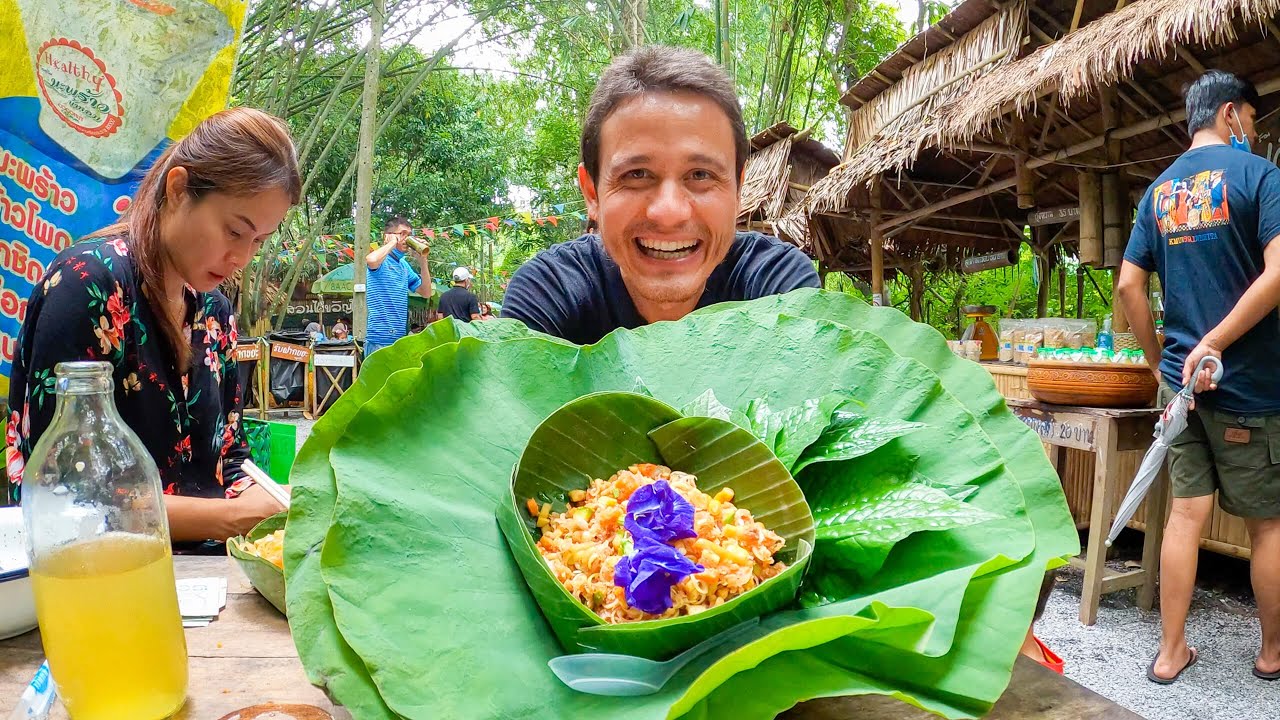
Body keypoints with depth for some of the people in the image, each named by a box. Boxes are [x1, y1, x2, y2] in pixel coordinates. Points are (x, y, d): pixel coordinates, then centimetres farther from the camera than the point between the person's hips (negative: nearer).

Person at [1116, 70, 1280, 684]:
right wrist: (1215, 343, -15)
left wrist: (1160, 360, 13)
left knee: (1187, 513, 9)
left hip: (1181, 378, 5)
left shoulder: (1159, 190, 10)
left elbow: (1128, 287, 7)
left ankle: (1170, 651, 14)